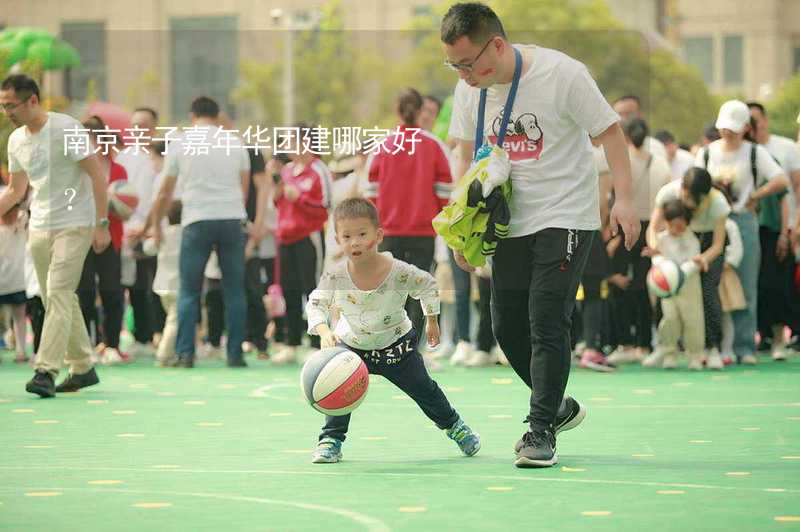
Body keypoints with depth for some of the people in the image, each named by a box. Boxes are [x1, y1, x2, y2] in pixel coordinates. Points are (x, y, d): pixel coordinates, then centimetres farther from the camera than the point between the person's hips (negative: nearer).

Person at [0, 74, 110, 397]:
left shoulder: (66, 128, -13)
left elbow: (97, 174, -13)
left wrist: (102, 225, -17)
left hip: (74, 226, -7)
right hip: (39, 227, 7)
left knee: (58, 295, -16)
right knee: (60, 300, 10)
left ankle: (46, 372, -22)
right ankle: (83, 369, 21)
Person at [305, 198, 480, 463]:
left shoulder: (399, 272, -27)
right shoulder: (335, 276, -26)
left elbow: (427, 284, -8)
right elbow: (315, 304, -26)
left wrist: (432, 320, 3)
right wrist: (324, 331, -46)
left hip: (394, 343, 0)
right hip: (352, 344, 0)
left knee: (422, 387, 8)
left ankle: (453, 426, 32)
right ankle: (331, 439, -5)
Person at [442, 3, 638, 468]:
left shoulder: (562, 74, -16)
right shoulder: (470, 89, 1)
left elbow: (610, 132, -10)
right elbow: (468, 157, 13)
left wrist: (624, 198, -19)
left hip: (566, 216, -6)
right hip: (511, 222, 6)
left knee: (547, 320, -14)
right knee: (507, 325, 5)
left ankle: (542, 430, -6)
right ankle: (559, 406, 26)